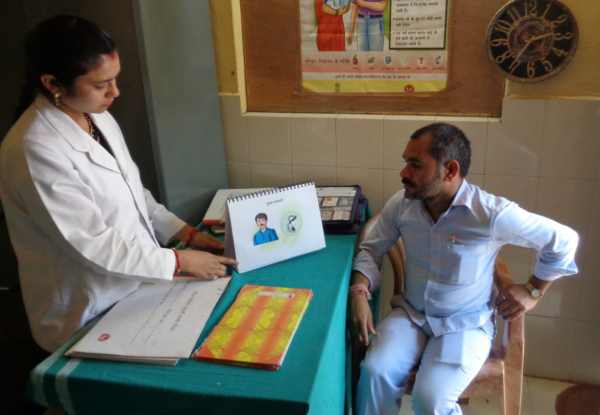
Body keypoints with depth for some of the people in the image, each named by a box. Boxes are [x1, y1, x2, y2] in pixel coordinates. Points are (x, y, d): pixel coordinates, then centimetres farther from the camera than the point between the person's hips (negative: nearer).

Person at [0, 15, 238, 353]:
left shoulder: (98, 117, 0)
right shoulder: (35, 150, -25)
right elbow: (92, 245, -23)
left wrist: (187, 233, 1)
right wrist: (180, 261, -17)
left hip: (133, 289, 7)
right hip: (89, 319, -7)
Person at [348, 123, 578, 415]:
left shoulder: (492, 214, -21)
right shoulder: (400, 204, -8)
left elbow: (563, 240, -7)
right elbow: (371, 250, 3)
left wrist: (533, 290, -4)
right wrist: (359, 292, -14)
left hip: (465, 324, -3)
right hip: (411, 314, 3)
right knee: (374, 373, -22)